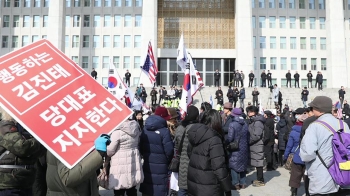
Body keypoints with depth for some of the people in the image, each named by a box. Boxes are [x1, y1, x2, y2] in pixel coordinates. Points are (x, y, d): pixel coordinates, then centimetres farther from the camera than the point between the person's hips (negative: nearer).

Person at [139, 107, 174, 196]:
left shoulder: (145, 129, 6)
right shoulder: (164, 131, -17)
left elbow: (140, 146, 11)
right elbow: (169, 150, -17)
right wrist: (167, 161, 2)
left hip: (147, 164, 7)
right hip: (159, 167, -7)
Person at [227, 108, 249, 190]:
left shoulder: (232, 124, -17)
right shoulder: (245, 124, 2)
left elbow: (230, 138, -18)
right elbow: (248, 137, 9)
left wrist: (225, 143, 0)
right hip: (244, 149, 6)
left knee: (234, 166, 4)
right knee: (243, 165, 17)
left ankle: (236, 184, 4)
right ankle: (243, 183, 23)